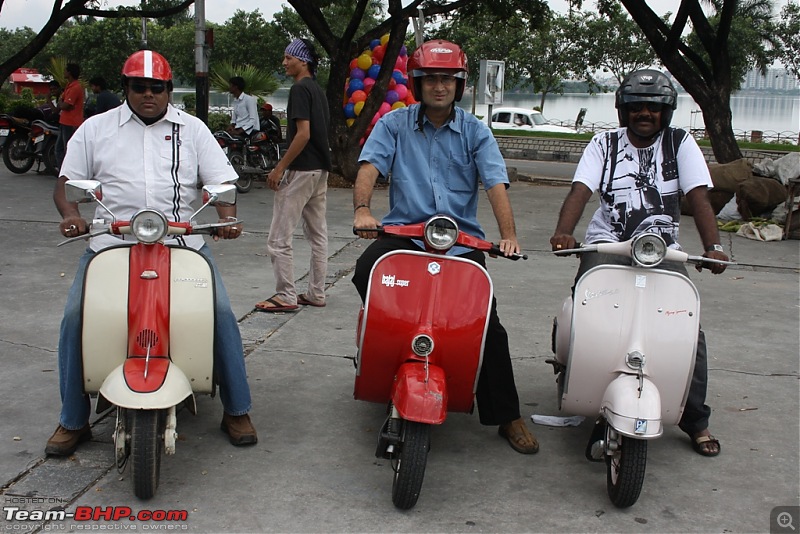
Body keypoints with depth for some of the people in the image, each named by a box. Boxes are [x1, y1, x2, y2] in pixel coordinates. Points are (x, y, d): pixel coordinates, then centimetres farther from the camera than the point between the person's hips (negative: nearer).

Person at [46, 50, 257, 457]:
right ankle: (73, 420, 2)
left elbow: (222, 181, 8)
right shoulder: (96, 128, 13)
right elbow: (66, 182, 11)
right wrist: (70, 214, -11)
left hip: (182, 243, 0)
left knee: (220, 312, -17)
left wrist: (227, 217, -13)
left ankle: (237, 410, 1)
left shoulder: (191, 129, 13)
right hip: (111, 243, 1)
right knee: (76, 316, -16)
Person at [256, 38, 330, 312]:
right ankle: (316, 293, 19)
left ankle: (286, 296, -1)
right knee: (318, 235, 12)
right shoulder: (318, 90, 15)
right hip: (321, 169, 10)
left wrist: (279, 168, -17)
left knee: (279, 238, -4)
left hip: (301, 170, -10)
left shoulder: (300, 89, -13)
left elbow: (303, 133, -21)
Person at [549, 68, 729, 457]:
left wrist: (713, 246, -24)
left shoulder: (681, 144, 6)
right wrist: (563, 233, -29)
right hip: (607, 244, -1)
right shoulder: (605, 144, 6)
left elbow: (698, 197, -7)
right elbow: (580, 190, -9)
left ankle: (697, 421, 5)